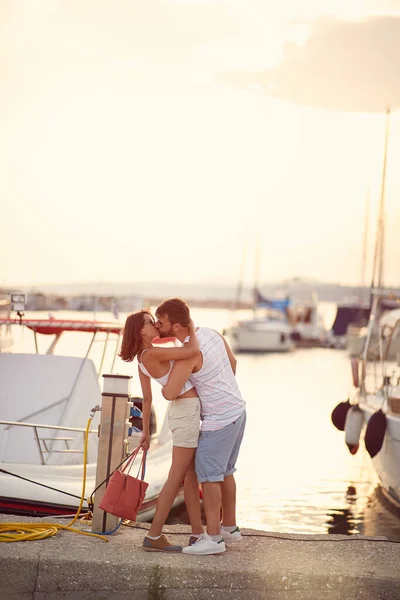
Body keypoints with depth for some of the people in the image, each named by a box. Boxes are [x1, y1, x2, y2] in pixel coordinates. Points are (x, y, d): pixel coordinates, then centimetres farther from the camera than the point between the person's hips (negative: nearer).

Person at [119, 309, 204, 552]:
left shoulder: (144, 358, 8)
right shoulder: (152, 354, -20)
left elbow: (147, 398, 14)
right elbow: (194, 351, -28)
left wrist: (146, 432, 20)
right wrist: (191, 330, -8)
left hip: (183, 412, 9)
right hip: (187, 412, -9)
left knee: (192, 475, 12)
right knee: (176, 478, -4)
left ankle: (198, 534, 18)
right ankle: (154, 537, 1)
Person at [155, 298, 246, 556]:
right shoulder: (211, 333, 3)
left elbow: (170, 393, -27)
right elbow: (232, 361, 20)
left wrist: (164, 387, -2)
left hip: (219, 419, -9)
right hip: (237, 410, 10)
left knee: (208, 474, -6)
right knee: (224, 472, 18)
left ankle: (213, 538, -6)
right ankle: (229, 527, 27)